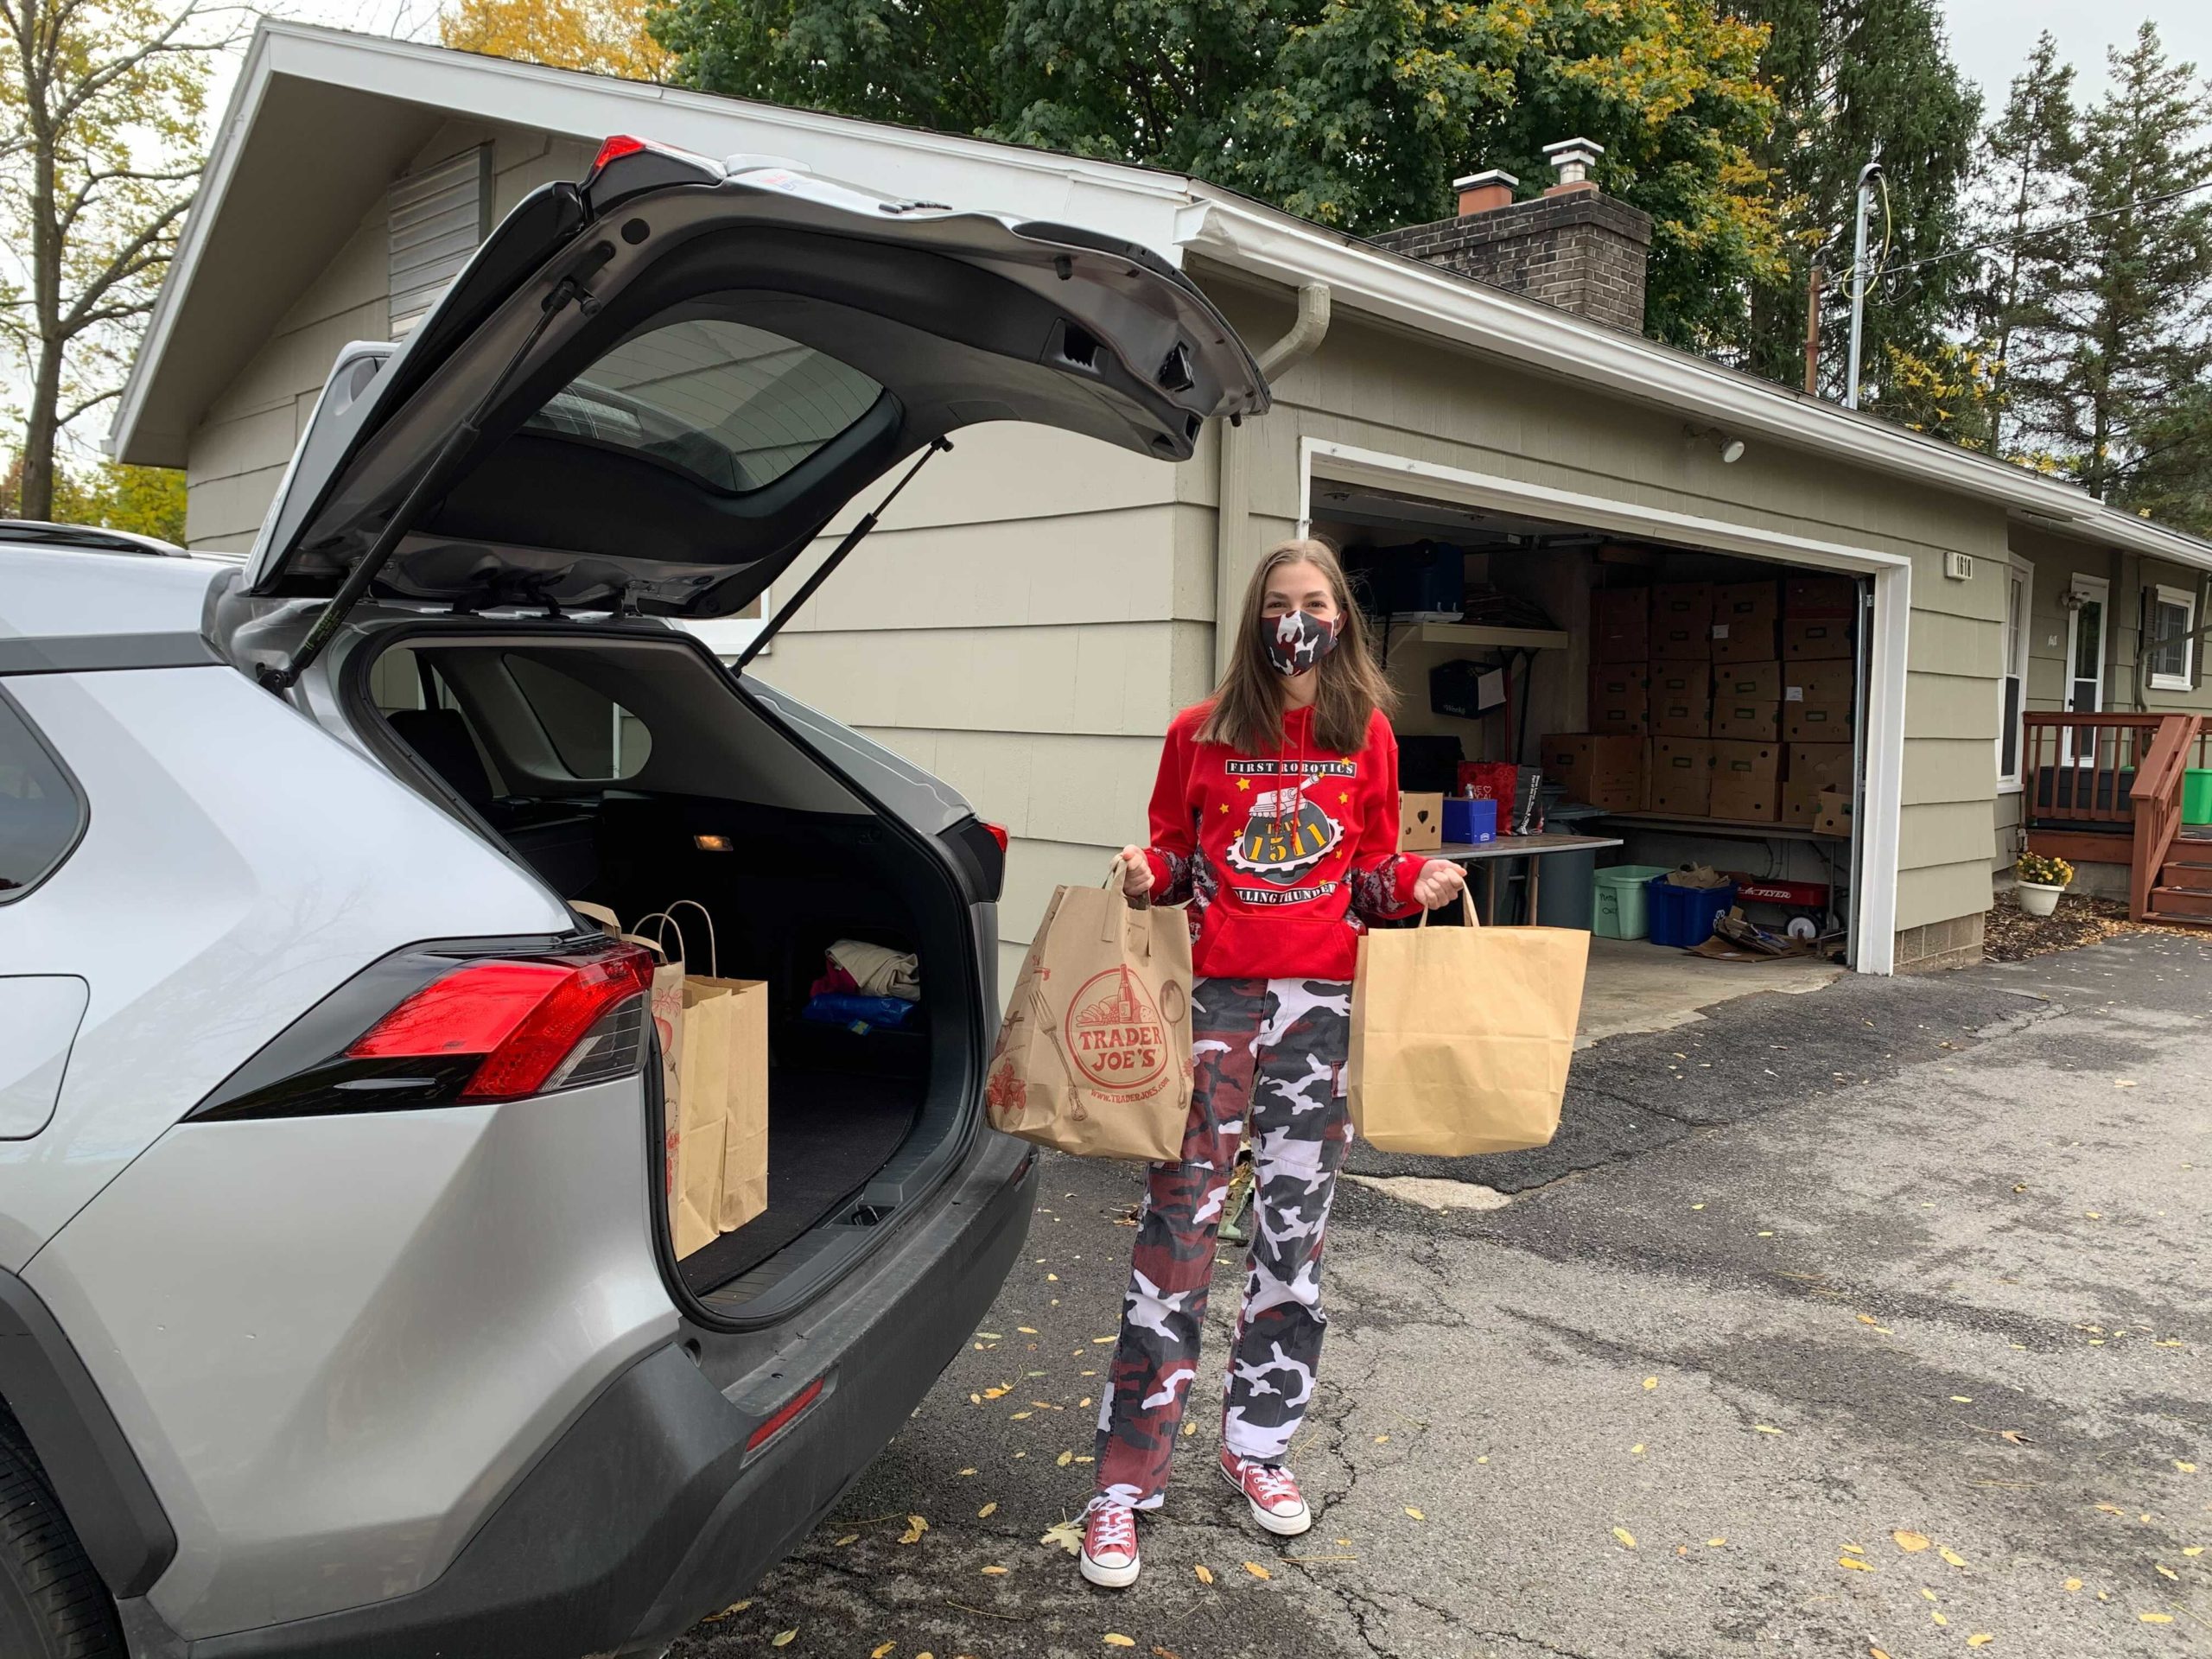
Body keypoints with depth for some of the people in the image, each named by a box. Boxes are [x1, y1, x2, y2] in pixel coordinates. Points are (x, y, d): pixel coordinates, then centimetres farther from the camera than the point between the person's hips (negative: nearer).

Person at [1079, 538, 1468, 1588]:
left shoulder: (1368, 735, 8)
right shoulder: (1202, 733, 3)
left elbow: (1371, 866, 15)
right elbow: (1175, 853, 11)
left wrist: (1414, 883, -5)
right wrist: (1148, 872, -10)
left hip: (1323, 997, 2)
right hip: (1217, 990, -2)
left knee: (1295, 1224, 8)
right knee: (1181, 1218, -4)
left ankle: (1257, 1443, 27)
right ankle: (1124, 1483, 5)